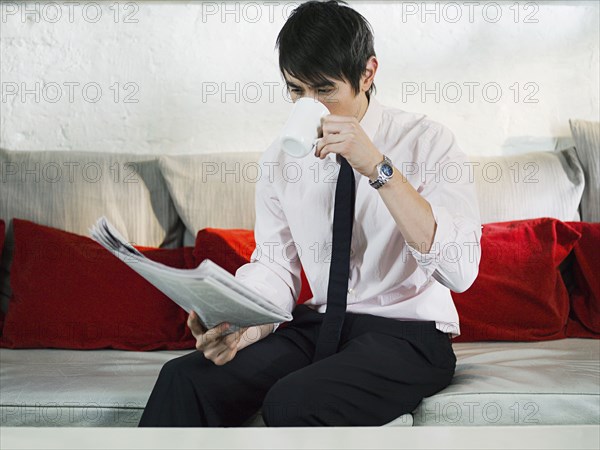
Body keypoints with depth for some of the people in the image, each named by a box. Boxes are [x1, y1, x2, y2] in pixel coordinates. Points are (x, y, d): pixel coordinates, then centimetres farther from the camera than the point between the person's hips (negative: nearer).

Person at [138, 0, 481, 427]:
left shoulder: (426, 140, -9)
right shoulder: (282, 156, 5)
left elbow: (460, 271, -22)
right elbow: (274, 265, 5)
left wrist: (378, 168, -29)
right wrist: (246, 326, -17)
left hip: (408, 332, -4)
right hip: (319, 324, 4)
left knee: (292, 403, -32)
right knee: (184, 379, -20)